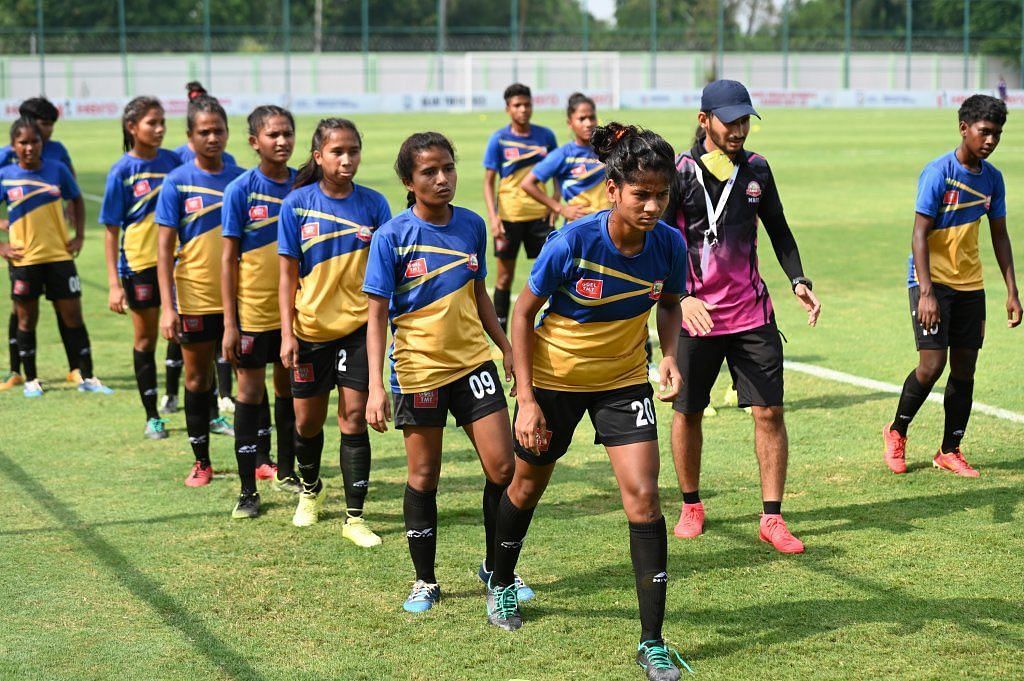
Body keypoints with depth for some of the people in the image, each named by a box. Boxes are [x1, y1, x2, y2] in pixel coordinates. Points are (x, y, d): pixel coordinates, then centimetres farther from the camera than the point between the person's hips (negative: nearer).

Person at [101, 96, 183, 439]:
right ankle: (152, 416, 19)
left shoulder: (173, 161, 2)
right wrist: (113, 284, -9)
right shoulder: (122, 171, -6)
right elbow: (112, 230, -4)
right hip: (139, 263, -2)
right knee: (145, 339, 8)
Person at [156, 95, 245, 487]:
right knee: (197, 379, 8)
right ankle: (201, 462, 19)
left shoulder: (241, 179, 2)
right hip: (195, 299, -2)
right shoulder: (177, 182, -5)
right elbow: (165, 245, -6)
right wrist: (167, 306, -12)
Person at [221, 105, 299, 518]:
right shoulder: (241, 190, -9)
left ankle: (286, 471, 31)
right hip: (254, 310, -3)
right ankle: (248, 490, 9)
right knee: (251, 392, 3)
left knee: (289, 389, 15)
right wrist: (229, 323, -10)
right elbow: (229, 258, -7)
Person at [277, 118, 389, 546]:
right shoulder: (298, 204, -5)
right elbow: (288, 273, -2)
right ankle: (310, 489, 40)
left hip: (358, 326, 0)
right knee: (308, 418, 11)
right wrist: (287, 334, -7)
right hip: (310, 328, 0)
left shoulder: (372, 204, -3)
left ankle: (354, 517, 3)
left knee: (354, 417, -4)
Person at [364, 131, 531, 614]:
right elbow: (377, 314, -10)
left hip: (473, 361, 4)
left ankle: (495, 568, 20)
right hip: (418, 370, -3)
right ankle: (425, 581, 22)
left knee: (502, 467, 0)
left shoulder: (472, 225, 2)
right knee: (423, 477, 7)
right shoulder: (392, 237, -11)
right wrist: (376, 387, -16)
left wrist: (506, 347, 18)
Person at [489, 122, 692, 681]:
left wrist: (669, 356, -14)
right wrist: (526, 398, -17)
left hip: (624, 381, 2)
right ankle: (501, 584, 47)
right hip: (553, 377, -2)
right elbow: (523, 312, -15)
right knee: (528, 483, 17)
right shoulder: (572, 243, -27)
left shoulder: (668, 245, -18)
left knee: (642, 495, -11)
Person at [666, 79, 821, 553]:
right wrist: (682, 297, -22)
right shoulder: (680, 172, -7)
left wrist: (797, 280, 1)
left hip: (753, 314, 3)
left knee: (769, 411, -3)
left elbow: (778, 231, 15)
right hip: (697, 315, -3)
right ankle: (691, 506, 28)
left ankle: (772, 518, 4)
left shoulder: (756, 169, 5)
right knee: (687, 413, 8)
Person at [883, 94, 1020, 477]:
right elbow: (920, 234, -16)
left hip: (970, 286, 6)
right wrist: (926, 292, -23)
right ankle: (897, 432, 11)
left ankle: (950, 451, 15)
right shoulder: (937, 173, -14)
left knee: (964, 370, 5)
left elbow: (999, 236, 14)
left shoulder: (992, 178, 5)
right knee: (932, 365, -12)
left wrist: (1012, 292, 9)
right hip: (932, 282, -6)